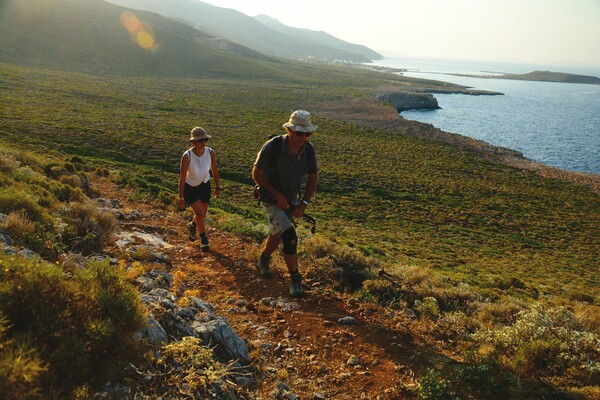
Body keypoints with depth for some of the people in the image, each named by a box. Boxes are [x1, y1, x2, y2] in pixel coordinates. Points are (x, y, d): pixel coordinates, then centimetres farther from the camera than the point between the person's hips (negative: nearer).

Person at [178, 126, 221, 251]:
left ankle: (192, 225, 52)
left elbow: (214, 171, -3)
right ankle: (203, 239, 12)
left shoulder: (211, 153, -20)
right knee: (200, 213, -13)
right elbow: (182, 177, -21)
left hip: (205, 186, 4)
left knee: (202, 214, 17)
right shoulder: (187, 156, -29)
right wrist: (181, 197, -17)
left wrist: (218, 187, 6)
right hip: (190, 188, -4)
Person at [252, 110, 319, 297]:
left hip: (291, 200, 5)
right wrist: (277, 195, -22)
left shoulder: (308, 149, -15)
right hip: (271, 200, -5)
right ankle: (295, 278, -1)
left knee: (277, 234, 24)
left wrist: (303, 204, -10)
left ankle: (263, 261, 51)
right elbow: (256, 174, -17)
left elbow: (312, 178, -2)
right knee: (290, 238, -18)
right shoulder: (272, 147, -28)